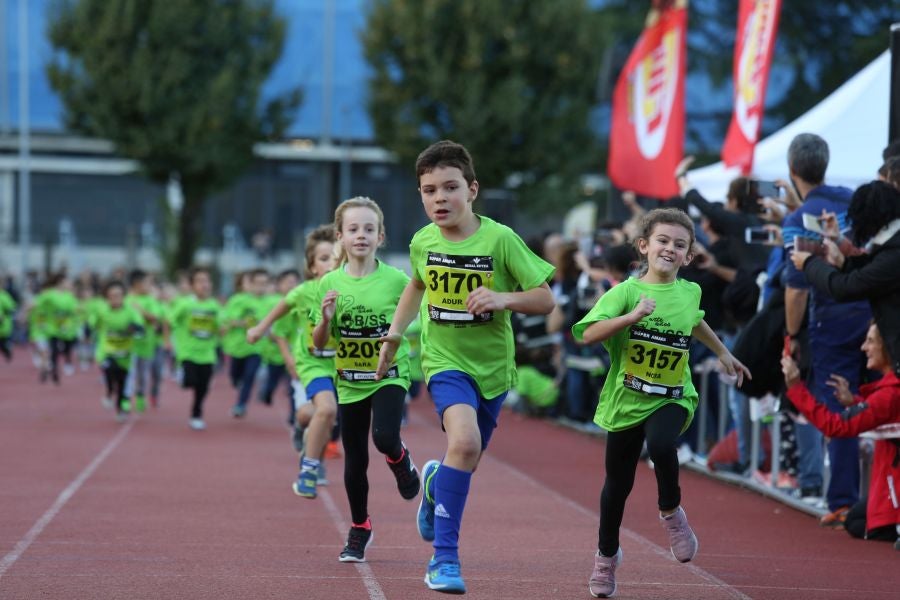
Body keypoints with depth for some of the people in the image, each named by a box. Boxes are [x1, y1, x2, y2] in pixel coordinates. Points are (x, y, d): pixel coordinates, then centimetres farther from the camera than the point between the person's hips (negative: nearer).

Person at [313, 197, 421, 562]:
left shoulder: (396, 280, -10)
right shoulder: (330, 284, -4)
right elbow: (319, 344, -1)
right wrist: (326, 318, -19)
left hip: (389, 376, -2)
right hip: (350, 382, 2)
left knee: (385, 438, -26)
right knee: (355, 460, 9)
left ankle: (402, 464, 11)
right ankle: (359, 529, 28)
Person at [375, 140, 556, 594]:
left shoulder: (500, 239, -15)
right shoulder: (422, 242, -5)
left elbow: (545, 300, -12)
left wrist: (503, 298, -28)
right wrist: (395, 333, 13)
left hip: (492, 365, 1)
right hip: (445, 362, -1)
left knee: (467, 459, 15)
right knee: (464, 440, -27)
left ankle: (435, 483, 54)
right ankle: (444, 557, -20)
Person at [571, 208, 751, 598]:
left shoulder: (689, 292, 2)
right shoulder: (627, 291, -10)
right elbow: (588, 335, -22)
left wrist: (722, 353, 36)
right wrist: (632, 316, -31)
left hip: (672, 399, 1)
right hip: (625, 400, -1)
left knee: (660, 445, -31)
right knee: (618, 483, 10)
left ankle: (671, 513, -3)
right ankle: (607, 556, 33)